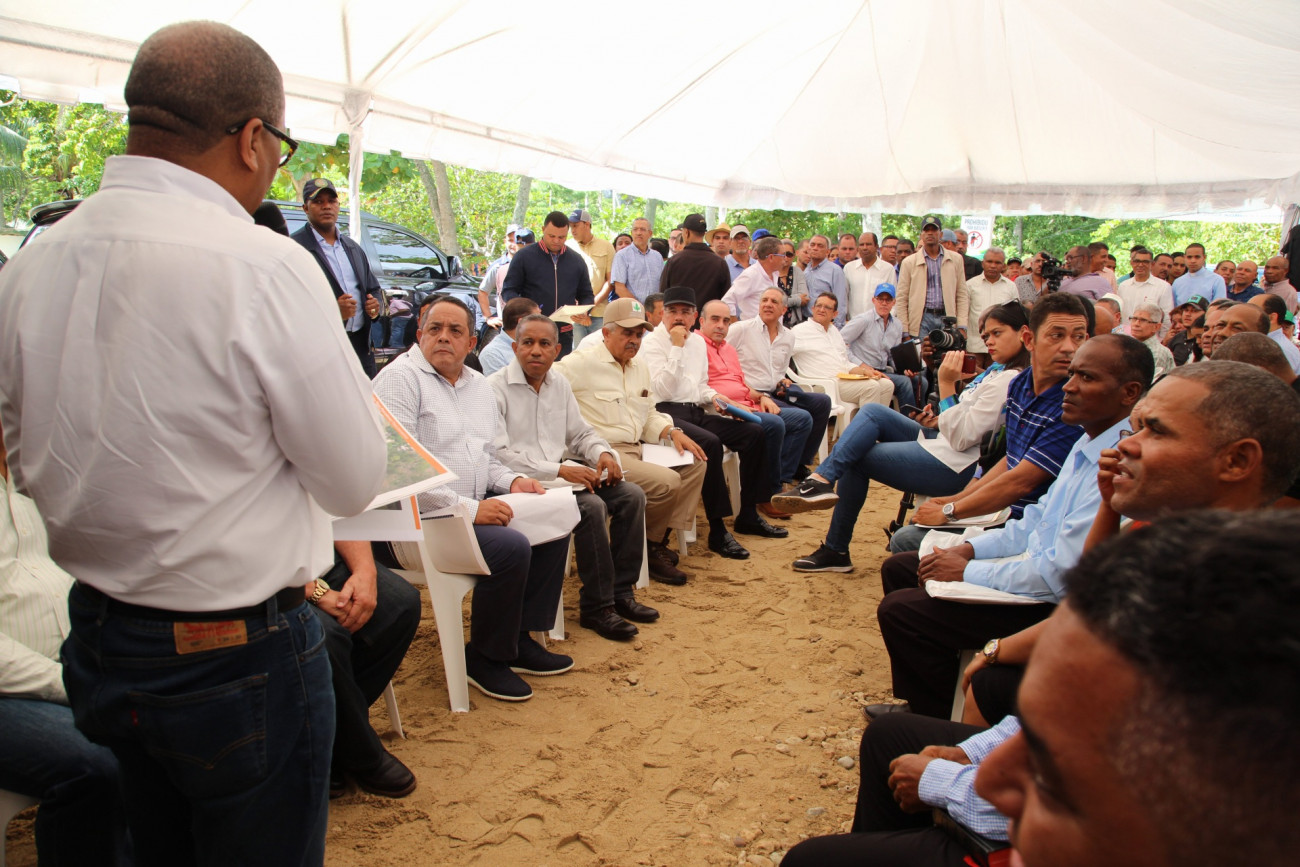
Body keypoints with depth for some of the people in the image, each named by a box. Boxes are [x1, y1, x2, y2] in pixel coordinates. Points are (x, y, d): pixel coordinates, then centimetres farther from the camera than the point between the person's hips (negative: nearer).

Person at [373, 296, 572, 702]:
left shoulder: (480, 387, 16)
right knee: (511, 547, -26)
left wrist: (512, 480, 1)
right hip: (420, 518, -8)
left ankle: (520, 639, 6)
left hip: (474, 509, 9)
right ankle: (485, 658, -5)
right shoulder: (401, 378, -10)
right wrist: (468, 508, -23)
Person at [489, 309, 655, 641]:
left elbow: (580, 433, 22)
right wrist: (558, 470, -23)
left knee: (631, 495, -7)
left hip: (560, 475, 8)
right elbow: (498, 455, -19)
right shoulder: (495, 388, -10)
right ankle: (596, 607, -14)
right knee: (592, 507, -28)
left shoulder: (559, 384, 14)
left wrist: (603, 453, -3)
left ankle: (621, 591, 2)